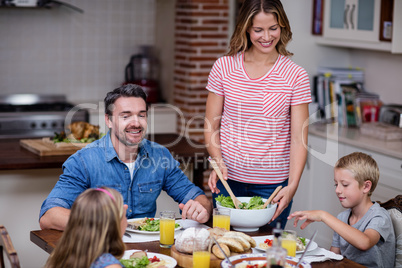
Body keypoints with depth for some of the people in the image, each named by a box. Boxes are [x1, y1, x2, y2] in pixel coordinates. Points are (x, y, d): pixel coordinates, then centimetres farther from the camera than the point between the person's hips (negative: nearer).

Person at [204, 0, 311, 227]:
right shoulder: (224, 67, 1)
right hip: (228, 179, 1)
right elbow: (211, 126, 4)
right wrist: (218, 162, -13)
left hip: (272, 186, -1)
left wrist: (292, 186, -20)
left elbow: (298, 139, -7)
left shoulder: (296, 76, -3)